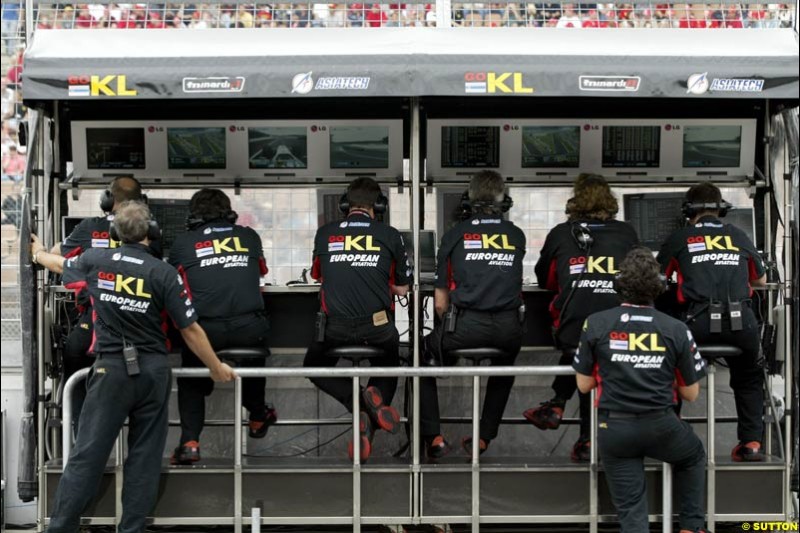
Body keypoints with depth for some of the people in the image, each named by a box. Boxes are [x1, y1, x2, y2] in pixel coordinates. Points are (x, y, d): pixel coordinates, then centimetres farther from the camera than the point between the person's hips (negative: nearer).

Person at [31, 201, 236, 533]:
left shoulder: (96, 262, -1)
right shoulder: (164, 274, -8)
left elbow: (61, 264, 23)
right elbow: (190, 330, -5)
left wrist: (38, 254, 46)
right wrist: (217, 368, 9)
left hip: (111, 369, 1)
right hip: (152, 371, -1)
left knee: (87, 454, 2)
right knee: (144, 456, 8)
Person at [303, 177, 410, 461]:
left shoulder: (324, 234, 6)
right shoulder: (390, 235, 2)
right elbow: (402, 288, 10)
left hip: (336, 328, -1)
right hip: (379, 328, 1)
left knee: (314, 365, 26)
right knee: (389, 366, 31)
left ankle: (359, 405, -1)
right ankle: (377, 395, -1)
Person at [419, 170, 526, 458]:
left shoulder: (455, 235, 7)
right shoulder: (516, 236, 12)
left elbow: (440, 302, 11)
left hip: (466, 325, -3)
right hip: (509, 328, 3)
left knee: (423, 358, 24)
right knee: (504, 369, 36)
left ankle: (433, 437, 15)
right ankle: (485, 436, 31)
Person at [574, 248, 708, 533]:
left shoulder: (595, 324, -4)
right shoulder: (676, 329, -3)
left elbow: (583, 385, 4)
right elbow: (691, 393, 4)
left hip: (614, 430, 0)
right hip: (661, 426, 0)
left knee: (630, 510, 7)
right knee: (694, 457, 33)